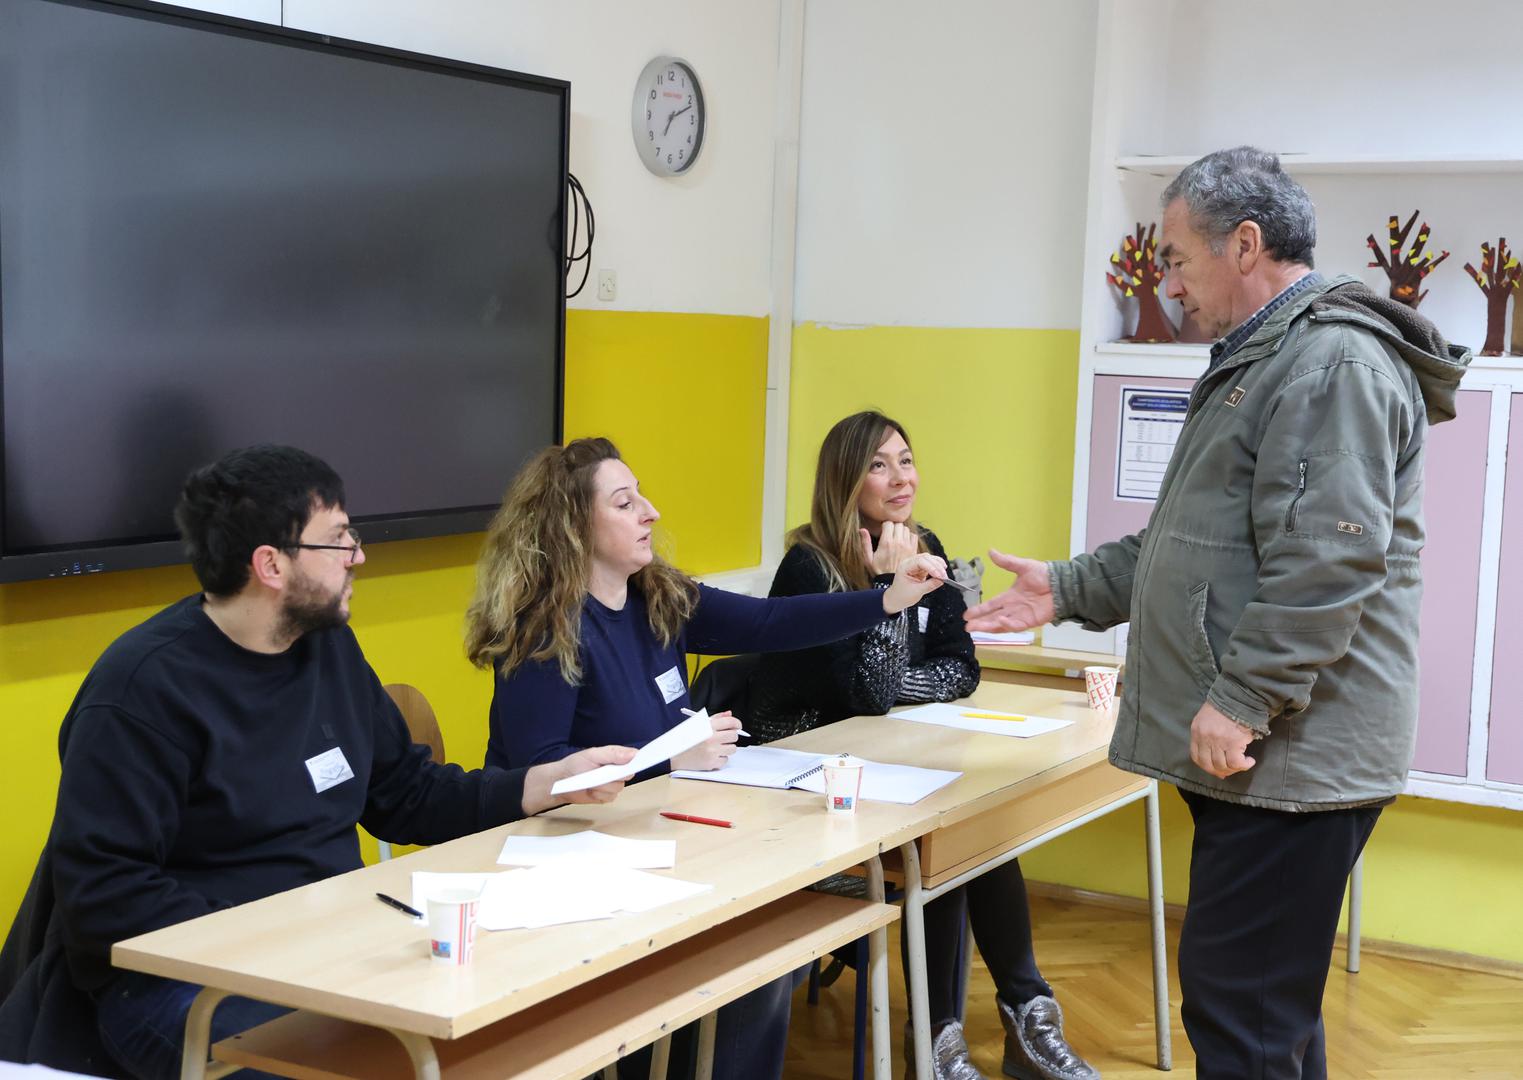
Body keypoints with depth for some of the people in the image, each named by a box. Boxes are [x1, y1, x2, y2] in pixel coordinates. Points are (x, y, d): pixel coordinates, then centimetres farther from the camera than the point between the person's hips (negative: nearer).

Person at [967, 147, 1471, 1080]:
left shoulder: (1334, 359, -14)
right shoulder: (1265, 360, 22)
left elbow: (1325, 565, -24)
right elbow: (1204, 541, 27)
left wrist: (1242, 701, -23)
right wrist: (1071, 590, 22)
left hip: (1290, 756, -11)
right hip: (1249, 753, 11)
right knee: (1271, 1003, 17)